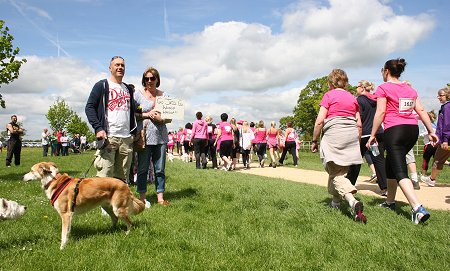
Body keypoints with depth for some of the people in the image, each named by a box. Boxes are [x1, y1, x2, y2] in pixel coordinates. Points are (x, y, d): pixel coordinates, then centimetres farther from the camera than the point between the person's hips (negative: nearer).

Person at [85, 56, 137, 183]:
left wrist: (134, 134, 16)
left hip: (126, 139, 5)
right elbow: (89, 107, -2)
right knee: (104, 176, -10)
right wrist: (98, 128, -14)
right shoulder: (102, 85, 5)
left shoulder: (128, 89, 21)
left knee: (122, 178, 8)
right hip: (108, 137, -5)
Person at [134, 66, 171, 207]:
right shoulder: (138, 94, 5)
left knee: (160, 169, 6)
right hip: (144, 136, -2)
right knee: (142, 168, 2)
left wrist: (161, 119, -8)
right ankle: (142, 198, 13)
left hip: (161, 137, 2)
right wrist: (147, 115, -10)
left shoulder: (164, 95, 11)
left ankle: (160, 197, 15)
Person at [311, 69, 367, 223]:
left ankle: (353, 202, -25)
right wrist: (357, 143, 23)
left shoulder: (329, 95, 1)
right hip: (351, 137, 6)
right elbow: (359, 124, 13)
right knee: (341, 171, 18)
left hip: (333, 136, -6)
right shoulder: (353, 98, 15)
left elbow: (320, 121, -7)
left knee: (336, 174, -5)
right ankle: (335, 201, 30)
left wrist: (314, 140, 0)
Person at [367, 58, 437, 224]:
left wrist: (372, 135, -7)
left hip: (394, 130, -7)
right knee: (390, 165, 21)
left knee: (400, 172, -9)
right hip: (412, 129, 7)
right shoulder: (410, 89, 18)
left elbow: (380, 113, -9)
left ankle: (418, 208, -24)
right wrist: (431, 131, 14)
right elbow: (421, 111, 12)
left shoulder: (383, 88, -2)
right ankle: (390, 202, 30)